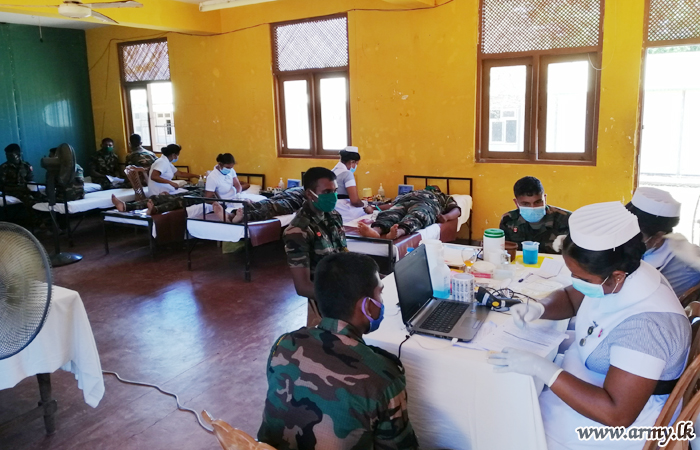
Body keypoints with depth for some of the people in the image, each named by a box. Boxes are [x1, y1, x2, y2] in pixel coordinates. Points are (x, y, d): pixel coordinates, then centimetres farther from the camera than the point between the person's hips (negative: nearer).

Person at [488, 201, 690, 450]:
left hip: (615, 426, -7)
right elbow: (570, 298, 9)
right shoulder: (620, 276, -11)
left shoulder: (645, 325, -36)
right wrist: (539, 308, -13)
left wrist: (542, 369, -35)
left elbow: (616, 415, -36)